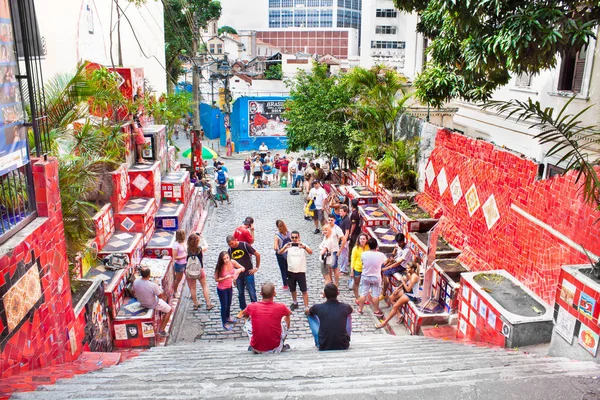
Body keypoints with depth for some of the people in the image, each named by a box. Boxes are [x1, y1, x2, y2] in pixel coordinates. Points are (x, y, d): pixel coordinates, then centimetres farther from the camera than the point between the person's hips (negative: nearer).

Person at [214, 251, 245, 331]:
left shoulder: (232, 262, -17)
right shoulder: (220, 267, -27)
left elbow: (242, 268, -5)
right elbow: (216, 279, -20)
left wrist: (239, 269, -27)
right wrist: (226, 277, -33)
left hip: (229, 287, 5)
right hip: (222, 289, -5)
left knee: (229, 304, 24)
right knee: (224, 305, 9)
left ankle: (228, 317, 50)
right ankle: (225, 323, 27)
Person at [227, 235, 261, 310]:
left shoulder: (244, 245, -12)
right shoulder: (230, 250, 0)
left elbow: (257, 255, -8)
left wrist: (257, 267, -5)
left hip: (248, 274, -4)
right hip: (238, 275, 4)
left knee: (252, 293, 1)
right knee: (240, 294, 12)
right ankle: (243, 310, 27)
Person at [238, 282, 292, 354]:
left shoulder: (252, 307, -11)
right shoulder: (280, 307, -12)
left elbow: (240, 315, 14)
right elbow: (289, 313, 15)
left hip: (256, 348, 0)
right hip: (275, 348, 0)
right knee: (286, 326, 24)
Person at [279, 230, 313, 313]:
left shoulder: (303, 245, -9)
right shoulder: (288, 246, -4)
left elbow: (310, 252, -25)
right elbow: (279, 252, -18)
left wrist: (304, 247, -47)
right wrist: (285, 247, -40)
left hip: (301, 271, -3)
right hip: (291, 271, 3)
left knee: (304, 290, -1)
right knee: (292, 289, 18)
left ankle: (306, 307, 4)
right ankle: (295, 303, 38)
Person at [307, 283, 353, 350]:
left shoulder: (318, 307, -10)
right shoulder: (345, 307, -7)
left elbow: (308, 312, 16)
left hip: (323, 347, -1)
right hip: (343, 346, 1)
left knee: (311, 315, 17)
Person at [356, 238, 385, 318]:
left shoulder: (364, 254, -17)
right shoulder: (381, 255, -18)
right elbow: (383, 262, 4)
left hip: (365, 276, 1)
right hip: (376, 277, -1)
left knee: (363, 294, 12)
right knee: (375, 295, 10)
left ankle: (360, 309, 23)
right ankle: (377, 311, 21)